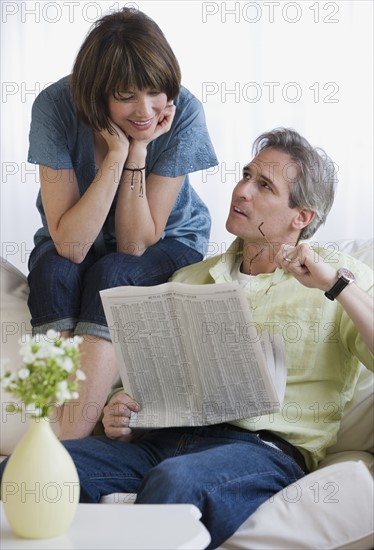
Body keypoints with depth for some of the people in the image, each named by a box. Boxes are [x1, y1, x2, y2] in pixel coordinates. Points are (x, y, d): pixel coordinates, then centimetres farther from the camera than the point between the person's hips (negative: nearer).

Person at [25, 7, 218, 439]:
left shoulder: (184, 113, -25)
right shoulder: (55, 106, -26)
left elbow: (135, 244, -23)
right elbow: (70, 245, -30)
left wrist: (139, 149, -32)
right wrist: (118, 152, -35)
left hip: (167, 241, -1)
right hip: (77, 238, 1)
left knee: (112, 275, -32)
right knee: (55, 270, -32)